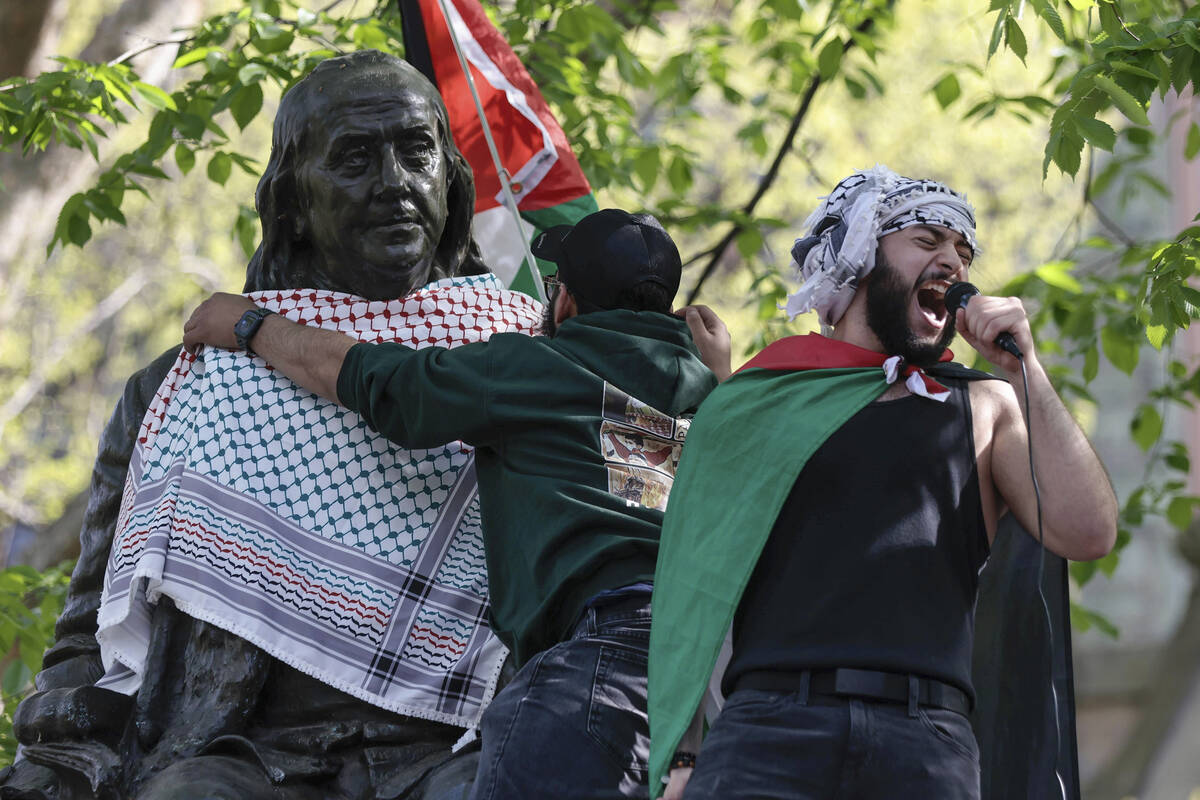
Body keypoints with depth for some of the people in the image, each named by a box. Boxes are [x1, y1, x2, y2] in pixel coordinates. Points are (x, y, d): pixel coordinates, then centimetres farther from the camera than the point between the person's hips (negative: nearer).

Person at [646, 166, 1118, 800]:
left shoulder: (983, 408, 22)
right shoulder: (761, 402, 20)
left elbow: (1088, 534, 5)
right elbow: (694, 589, 15)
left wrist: (1021, 367, 5)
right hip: (769, 726, -1)